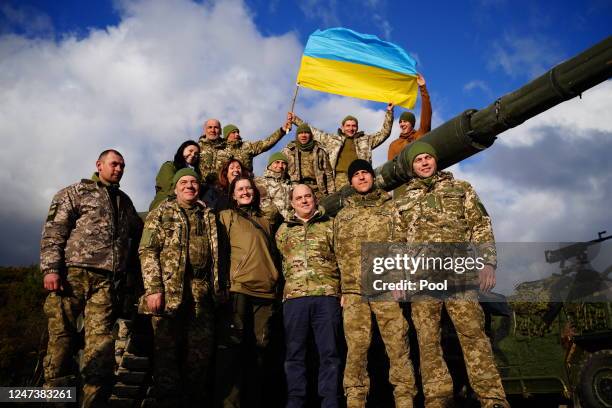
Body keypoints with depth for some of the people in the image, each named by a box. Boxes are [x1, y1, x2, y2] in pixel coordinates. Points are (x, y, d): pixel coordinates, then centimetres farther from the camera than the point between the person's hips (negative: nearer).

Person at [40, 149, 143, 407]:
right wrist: (50, 269, -12)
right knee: (62, 336, -2)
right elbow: (53, 231, -1)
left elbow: (138, 233, 31)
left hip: (107, 280, 3)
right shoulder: (76, 192, 9)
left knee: (101, 341, -3)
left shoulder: (124, 201, 23)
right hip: (73, 273, -3)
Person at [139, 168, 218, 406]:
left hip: (201, 295, 3)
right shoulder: (161, 212, 8)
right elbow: (147, 251, -2)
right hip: (168, 292, -3)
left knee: (200, 354, 5)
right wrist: (153, 289, -12)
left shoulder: (208, 216, 18)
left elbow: (215, 254, 16)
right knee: (167, 352, 1)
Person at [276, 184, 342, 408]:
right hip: (294, 297, 2)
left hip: (327, 295, -2)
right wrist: (284, 291, 12)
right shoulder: (283, 230, 18)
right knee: (295, 353, 6)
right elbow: (278, 263, 20)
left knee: (329, 352, 2)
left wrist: (344, 291, -2)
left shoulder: (330, 225, 12)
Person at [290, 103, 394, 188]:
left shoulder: (366, 140, 24)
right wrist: (296, 119, 28)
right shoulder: (332, 139, 23)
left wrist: (389, 113, 17)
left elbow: (384, 133, 23)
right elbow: (314, 132, 27)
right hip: (341, 177, -1)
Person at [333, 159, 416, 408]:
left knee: (398, 344, -2)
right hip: (354, 291, 1)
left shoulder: (391, 208, 12)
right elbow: (340, 254, 15)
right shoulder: (342, 215, 17)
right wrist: (345, 289, 8)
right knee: (356, 348, 1)